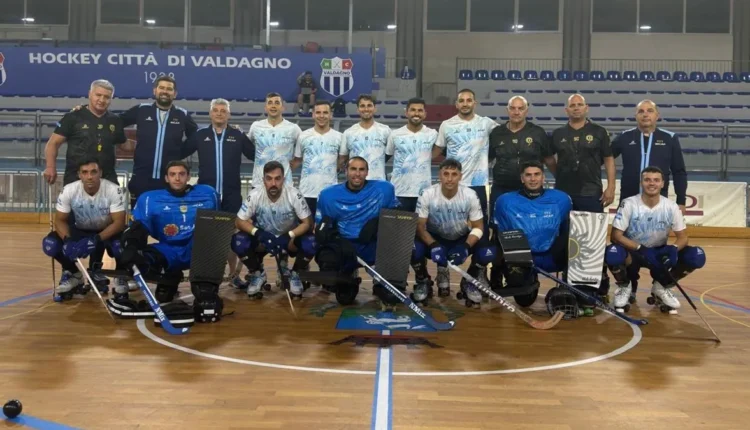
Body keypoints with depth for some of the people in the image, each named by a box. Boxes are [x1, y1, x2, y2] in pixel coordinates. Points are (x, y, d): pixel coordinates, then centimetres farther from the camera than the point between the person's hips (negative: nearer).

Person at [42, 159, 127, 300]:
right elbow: (60, 220, -12)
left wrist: (96, 239, -39)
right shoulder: (69, 190, -18)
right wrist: (68, 240, -33)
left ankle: (121, 277, -3)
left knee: (122, 245, -37)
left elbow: (119, 222, -26)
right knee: (50, 244, -22)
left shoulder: (113, 190, -24)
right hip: (80, 232, 3)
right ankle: (74, 275, 6)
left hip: (107, 232, -3)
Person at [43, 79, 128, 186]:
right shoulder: (74, 117, -2)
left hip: (107, 179, 3)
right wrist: (51, 167, -15)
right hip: (75, 178, -3)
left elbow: (125, 145, 22)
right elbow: (53, 143, -2)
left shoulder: (115, 121, 10)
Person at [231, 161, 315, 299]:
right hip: (263, 237, 1)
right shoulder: (255, 195, -21)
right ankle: (257, 274, 2)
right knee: (238, 242, -28)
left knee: (310, 244, -31)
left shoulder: (294, 195, -23)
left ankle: (294, 275, 2)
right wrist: (258, 233, -33)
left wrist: (288, 236, -35)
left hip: (288, 238, -1)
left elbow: (308, 223, -19)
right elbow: (239, 221, -15)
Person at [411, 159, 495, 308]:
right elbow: (420, 226, -19)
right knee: (414, 250, -33)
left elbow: (478, 227, -12)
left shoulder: (470, 195, -18)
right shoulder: (427, 195, -21)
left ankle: (469, 283, 7)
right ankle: (423, 282, 2)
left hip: (462, 239, 1)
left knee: (487, 254, -27)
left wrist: (465, 247, -30)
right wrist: (433, 246, -36)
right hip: (435, 238, -1)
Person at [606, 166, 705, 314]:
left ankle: (662, 287, 7)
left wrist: (674, 248, -29)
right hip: (633, 251, -3)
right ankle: (624, 286, -2)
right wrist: (641, 249, -33)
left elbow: (682, 237, -4)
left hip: (660, 253, 3)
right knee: (613, 253, -37)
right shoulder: (629, 204, -17)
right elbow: (616, 236, -20)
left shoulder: (671, 207, -8)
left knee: (697, 256, -19)